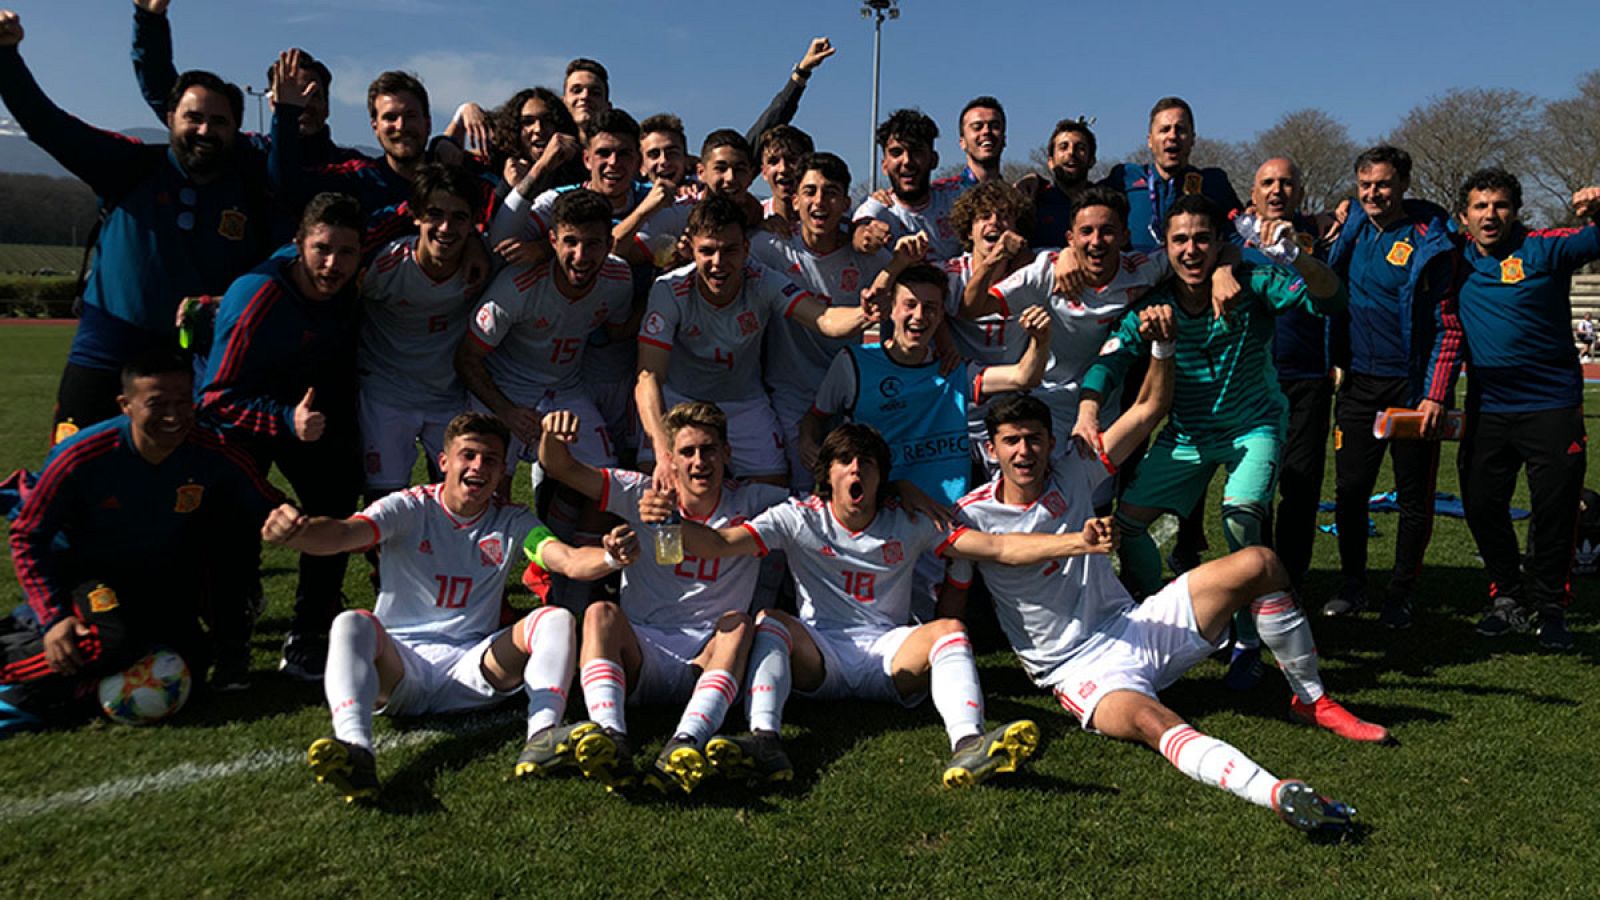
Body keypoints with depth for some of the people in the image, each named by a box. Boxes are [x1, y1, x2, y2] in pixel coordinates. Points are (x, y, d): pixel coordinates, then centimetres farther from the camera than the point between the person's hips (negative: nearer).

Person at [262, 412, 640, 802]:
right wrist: (296, 531, -43)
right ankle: (355, 748, -52)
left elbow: (570, 560, -12)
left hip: (472, 669, 2)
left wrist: (610, 557, -36)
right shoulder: (409, 509, 0)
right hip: (399, 666, -2)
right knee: (352, 624, -31)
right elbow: (343, 534, -19)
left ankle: (542, 736, -41)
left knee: (557, 619, -20)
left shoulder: (512, 521, 5)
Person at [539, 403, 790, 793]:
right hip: (639, 657, 0)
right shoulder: (642, 495, 7)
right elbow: (560, 468, 0)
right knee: (601, 612, -28)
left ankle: (688, 741, -52)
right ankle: (612, 737, -50)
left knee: (739, 623, -30)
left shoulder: (751, 504, 7)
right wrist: (552, 434, -20)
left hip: (709, 661, 0)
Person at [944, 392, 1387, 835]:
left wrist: (1161, 355, -5)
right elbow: (948, 611, -6)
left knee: (1258, 564, -8)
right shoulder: (972, 515, -7)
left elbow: (1149, 408, 6)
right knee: (1151, 721, -39)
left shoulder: (1071, 473, 3)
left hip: (1135, 625, 6)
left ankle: (1312, 701, 6)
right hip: (1080, 669, -5)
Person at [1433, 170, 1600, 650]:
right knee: (1481, 506, 5)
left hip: (1552, 407, -3)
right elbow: (1448, 332, 9)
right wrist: (1436, 394, 2)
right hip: (1486, 408, 4)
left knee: (1555, 510, 1)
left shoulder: (1542, 249, -5)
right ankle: (1509, 600, 22)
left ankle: (1549, 608, 17)